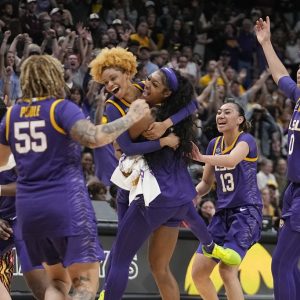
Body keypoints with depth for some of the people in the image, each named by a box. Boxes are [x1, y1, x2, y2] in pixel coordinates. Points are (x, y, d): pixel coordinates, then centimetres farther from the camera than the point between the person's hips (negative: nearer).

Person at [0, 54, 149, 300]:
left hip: (28, 207, 6)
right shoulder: (62, 108, -7)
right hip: (67, 205, -6)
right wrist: (130, 117, -12)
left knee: (58, 280, 19)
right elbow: (94, 138, -22)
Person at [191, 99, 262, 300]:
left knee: (227, 269, -22)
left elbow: (231, 160, -32)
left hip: (246, 212, -7)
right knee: (198, 272, 0)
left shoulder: (246, 140, -9)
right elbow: (206, 183, 19)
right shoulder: (214, 144, 11)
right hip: (222, 214, 7)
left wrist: (202, 157, -47)